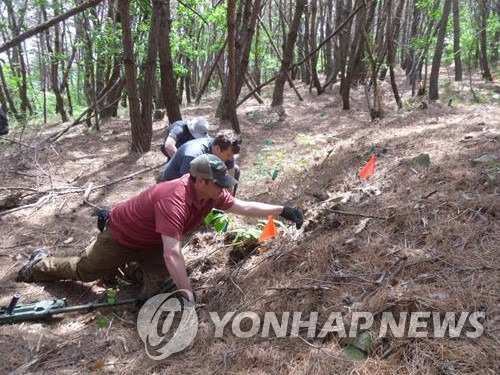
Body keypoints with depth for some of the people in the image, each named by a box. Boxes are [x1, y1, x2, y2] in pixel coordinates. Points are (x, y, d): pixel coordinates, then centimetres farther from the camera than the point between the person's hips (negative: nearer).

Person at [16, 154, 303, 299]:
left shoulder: (211, 193, -20)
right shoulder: (174, 201, -45)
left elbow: (244, 207, -13)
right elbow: (172, 253, -50)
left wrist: (283, 211, -20)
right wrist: (189, 297, -51)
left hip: (153, 241, 6)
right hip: (123, 235, -6)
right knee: (84, 270, 15)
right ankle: (40, 264, 42)